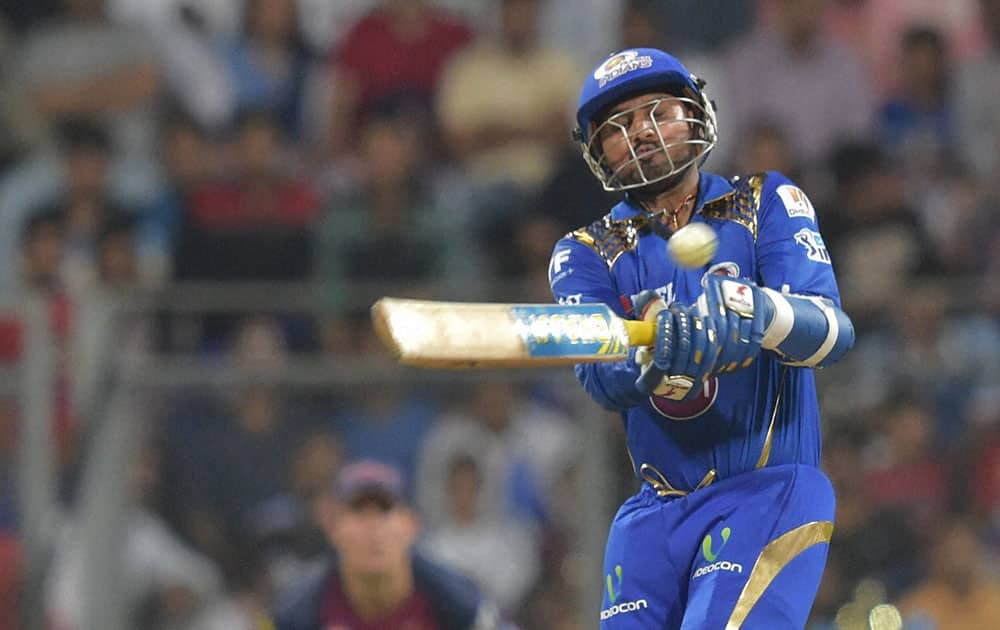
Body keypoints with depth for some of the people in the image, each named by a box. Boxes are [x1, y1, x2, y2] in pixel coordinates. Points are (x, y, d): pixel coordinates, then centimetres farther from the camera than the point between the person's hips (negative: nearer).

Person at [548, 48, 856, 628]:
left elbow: (834, 332, -12)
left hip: (771, 493, -4)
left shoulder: (766, 204, 5)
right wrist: (655, 350, -36)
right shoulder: (587, 254, 9)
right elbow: (601, 380, -12)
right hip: (656, 512, 4)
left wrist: (758, 311, -34)